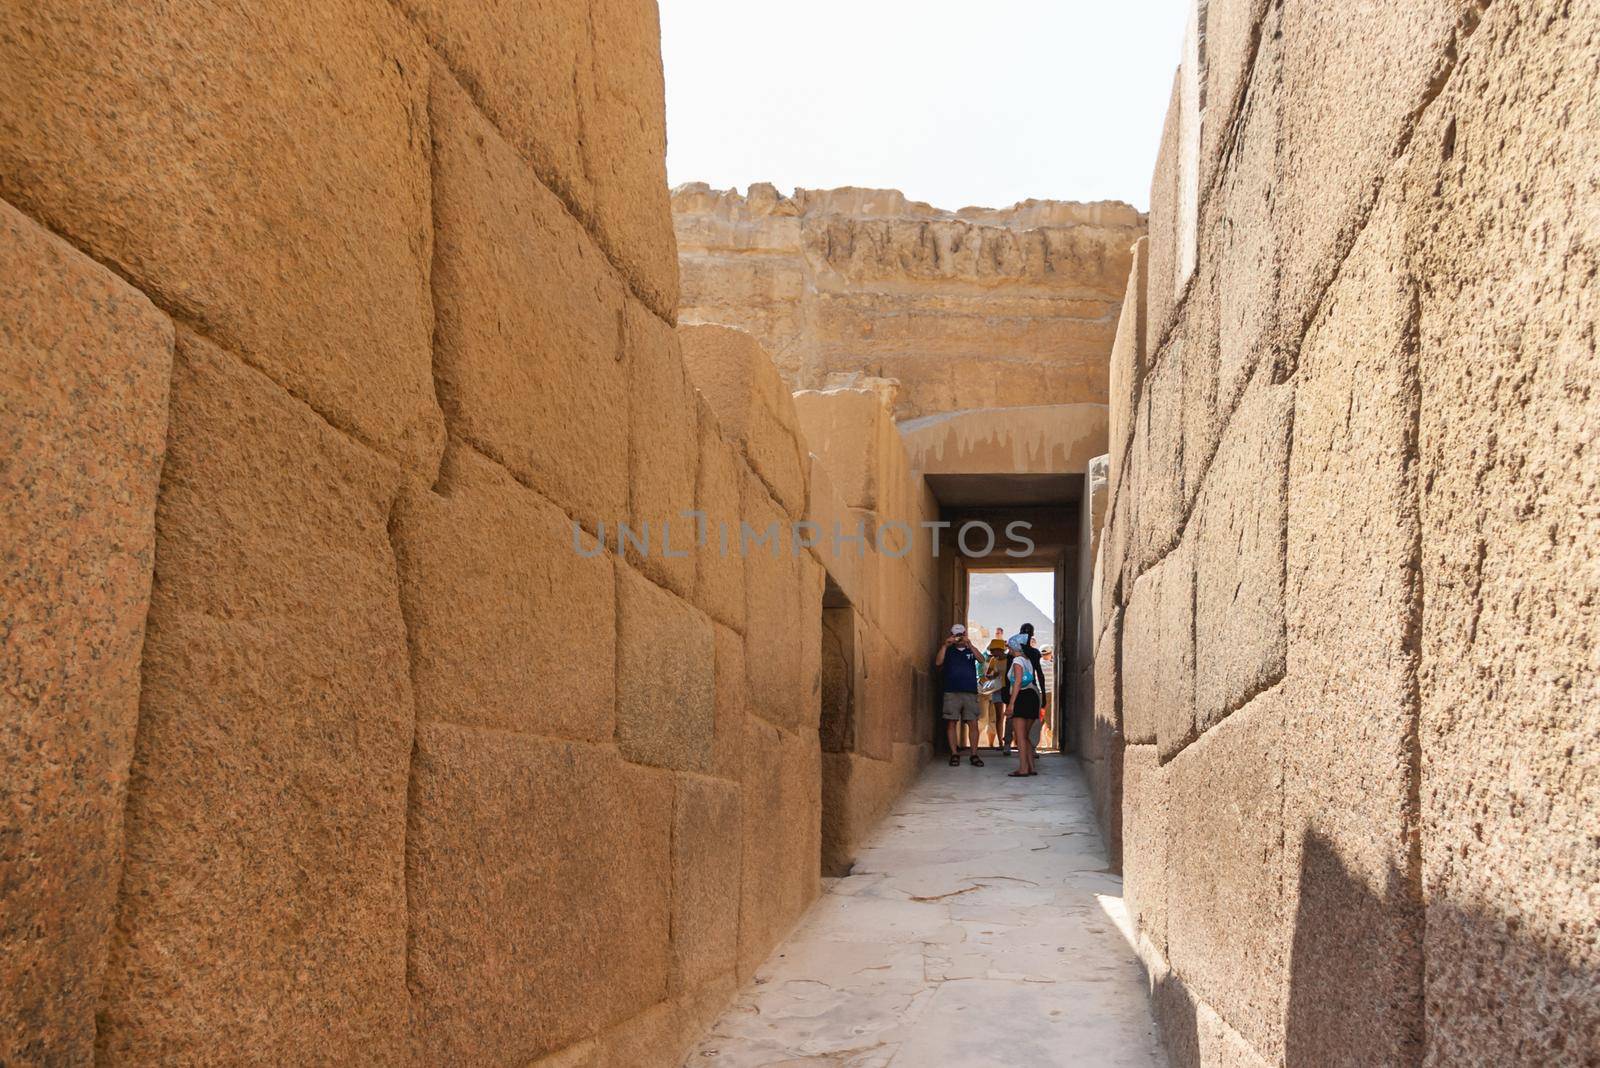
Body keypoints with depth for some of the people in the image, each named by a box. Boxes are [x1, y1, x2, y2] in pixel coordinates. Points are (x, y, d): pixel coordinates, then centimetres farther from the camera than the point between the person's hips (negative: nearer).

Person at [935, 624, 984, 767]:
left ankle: (974, 755, 1)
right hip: (952, 692, -1)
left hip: (970, 692, 1)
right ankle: (954, 754, 3)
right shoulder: (948, 650, 12)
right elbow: (938, 663, -4)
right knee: (952, 723, -2)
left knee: (973, 723, -3)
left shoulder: (971, 650, 14)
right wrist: (945, 645, -12)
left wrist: (969, 645, -18)